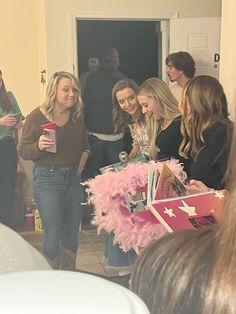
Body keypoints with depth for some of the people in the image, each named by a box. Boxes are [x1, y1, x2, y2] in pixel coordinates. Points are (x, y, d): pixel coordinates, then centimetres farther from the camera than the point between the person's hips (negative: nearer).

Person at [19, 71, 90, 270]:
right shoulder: (36, 117, -11)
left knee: (72, 233, 13)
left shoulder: (77, 116, 4)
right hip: (47, 179, -5)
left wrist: (85, 153, 2)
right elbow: (23, 151, -7)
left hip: (73, 177, 5)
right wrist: (39, 146, -26)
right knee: (53, 235, -3)